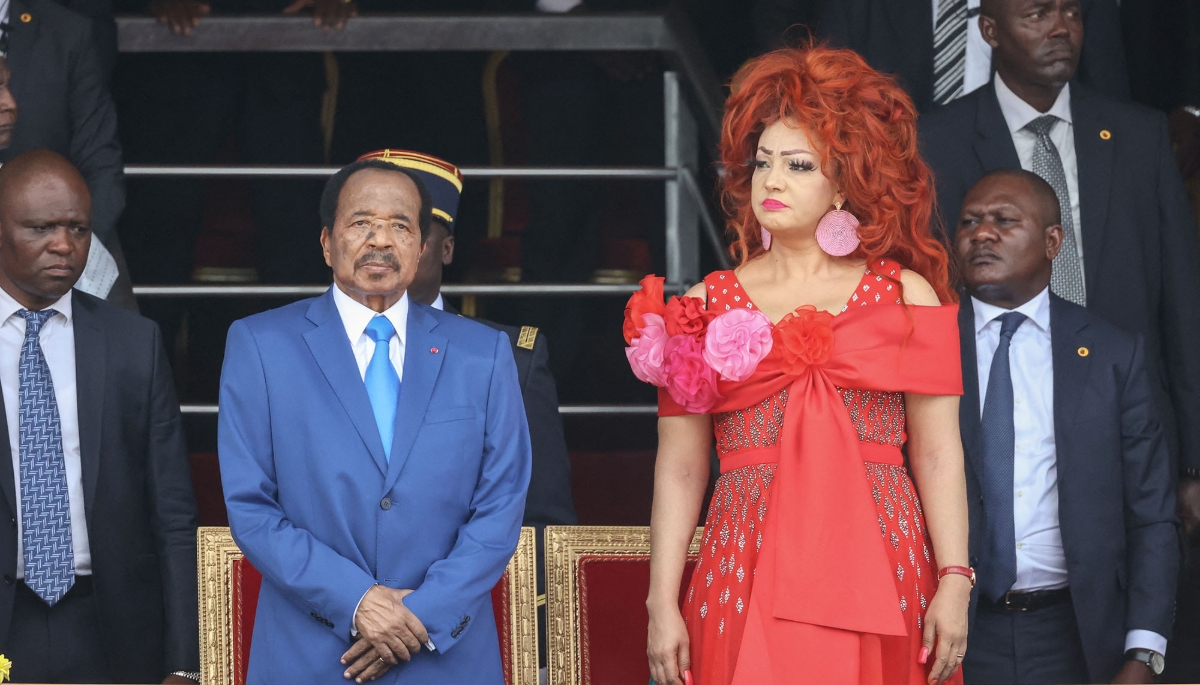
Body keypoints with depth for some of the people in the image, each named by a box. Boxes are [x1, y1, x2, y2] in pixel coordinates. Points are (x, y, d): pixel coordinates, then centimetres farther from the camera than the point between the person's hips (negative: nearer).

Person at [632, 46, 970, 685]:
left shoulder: (906, 295, 7)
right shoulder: (707, 306, 8)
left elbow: (938, 453, 2)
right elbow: (679, 469, 4)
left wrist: (954, 584, -7)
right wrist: (662, 605, -3)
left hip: (882, 574, 0)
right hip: (747, 575, 0)